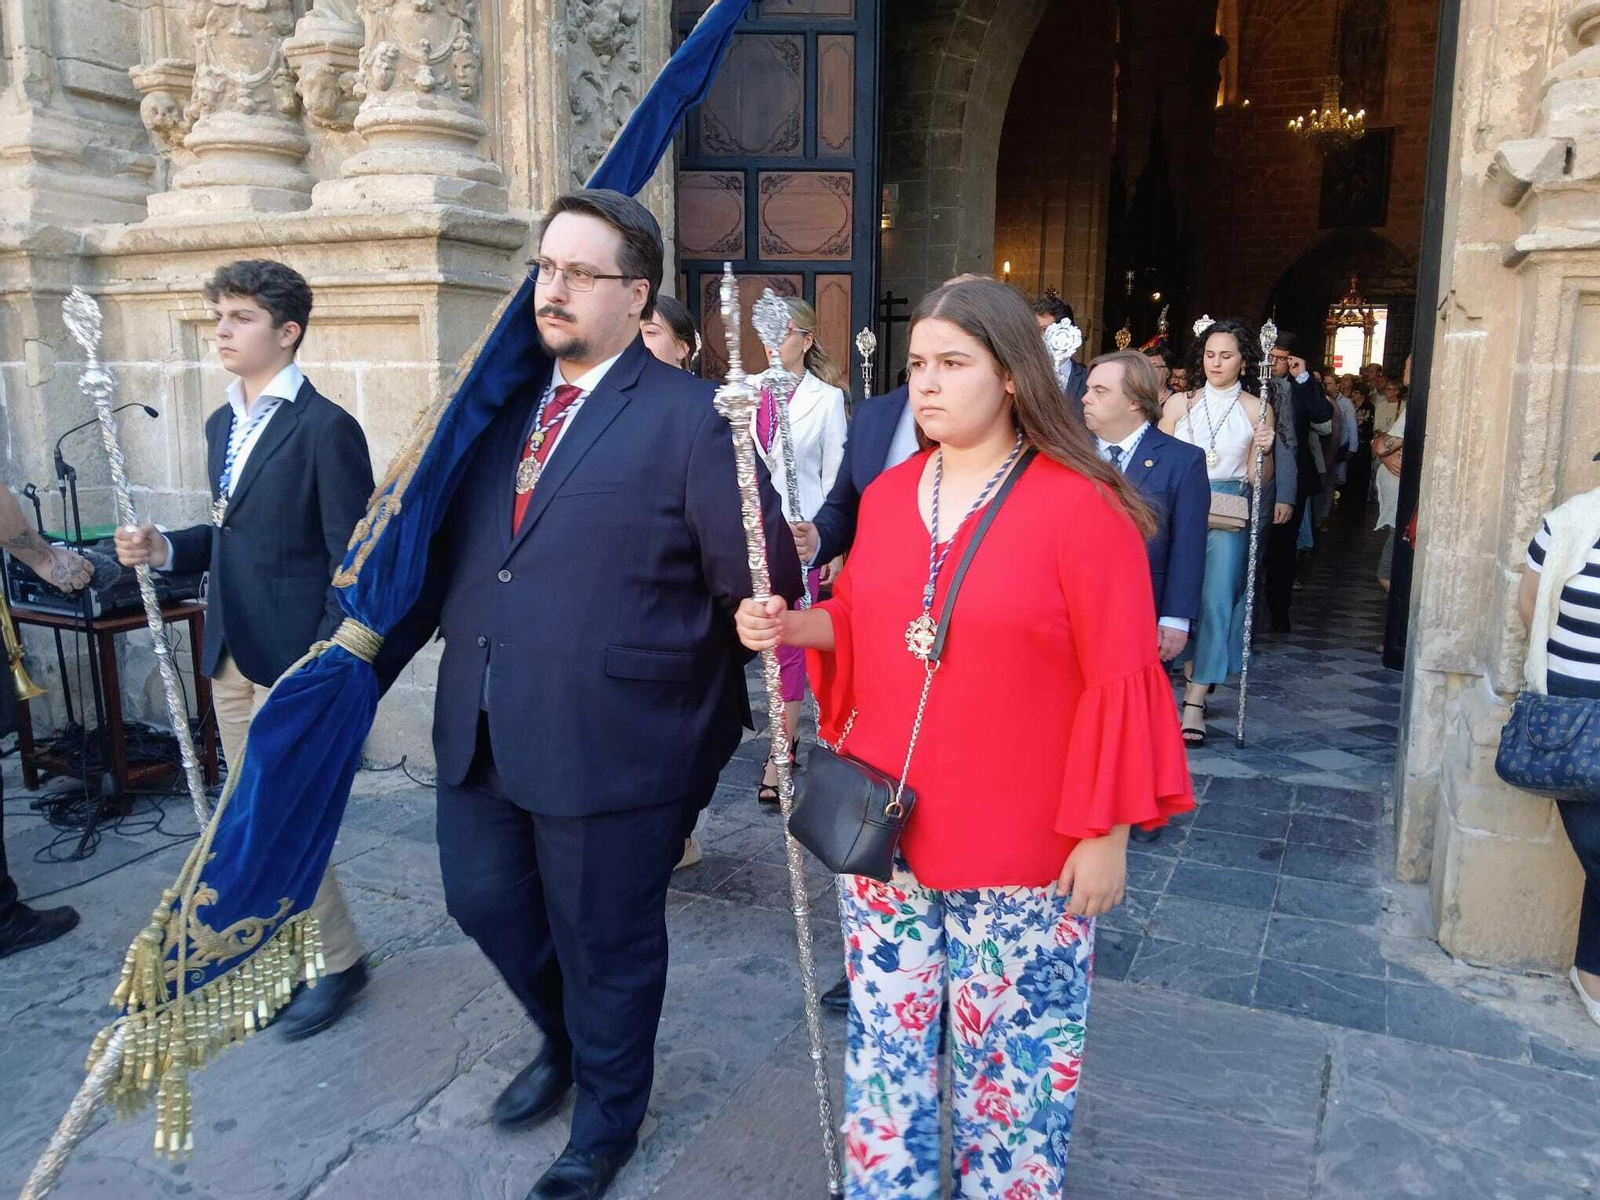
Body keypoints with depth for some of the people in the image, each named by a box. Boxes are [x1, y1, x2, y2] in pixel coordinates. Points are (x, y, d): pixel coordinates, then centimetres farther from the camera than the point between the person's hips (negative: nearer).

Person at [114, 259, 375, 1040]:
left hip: (296, 659, -8)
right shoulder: (222, 425, 12)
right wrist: (164, 549, 0)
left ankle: (338, 961, 17)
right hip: (230, 654, 8)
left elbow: (353, 561, -15)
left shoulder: (326, 429, -13)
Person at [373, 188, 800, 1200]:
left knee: (606, 942, 12)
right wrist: (369, 665, 11)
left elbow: (766, 585, -13)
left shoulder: (688, 418, -13)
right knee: (484, 900, 21)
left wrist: (669, 661, -5)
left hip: (612, 741, -6)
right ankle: (566, 1043, 53)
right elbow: (447, 555, 12)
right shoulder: (500, 401, 9)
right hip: (482, 730, 7)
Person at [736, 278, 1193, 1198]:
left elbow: (1119, 683, -12)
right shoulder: (887, 493, 4)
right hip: (885, 829, 5)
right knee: (888, 1037, 18)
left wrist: (1107, 836, -11)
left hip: (1021, 847, -4)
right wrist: (790, 624, -6)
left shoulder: (1081, 507, -13)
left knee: (1009, 1053, 12)